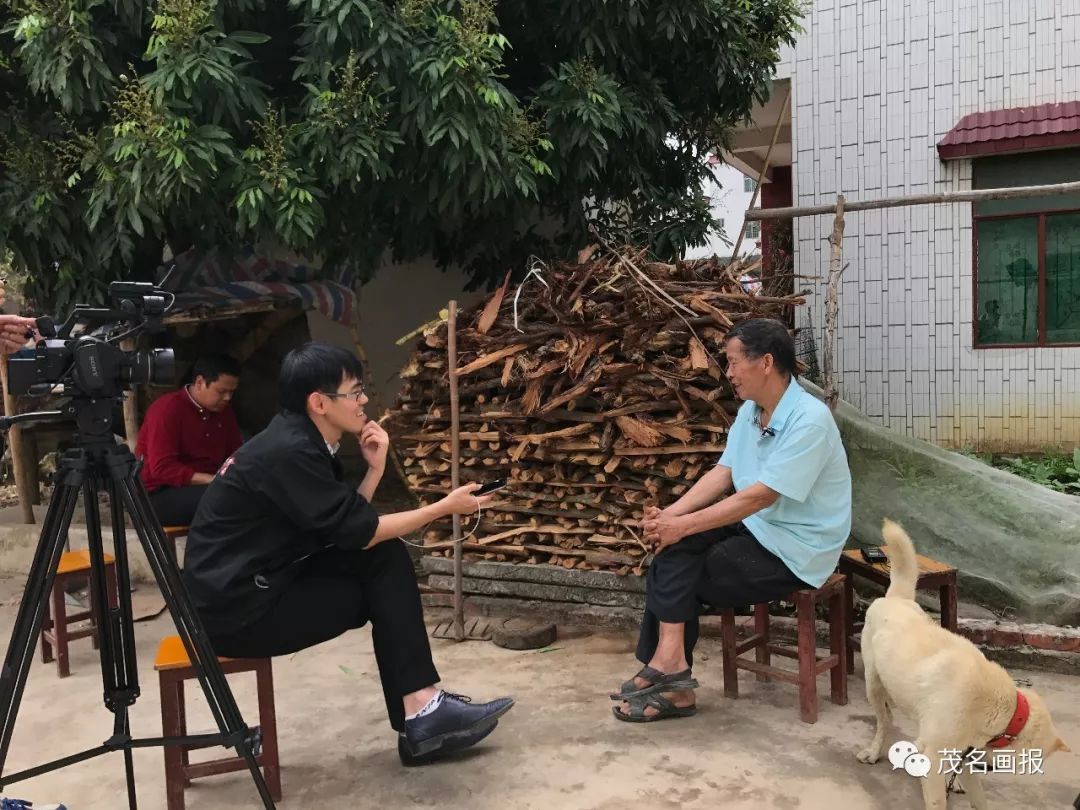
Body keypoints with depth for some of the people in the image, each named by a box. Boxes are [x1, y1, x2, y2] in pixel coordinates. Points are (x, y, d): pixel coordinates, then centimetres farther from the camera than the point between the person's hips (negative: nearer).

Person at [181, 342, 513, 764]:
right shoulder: (288, 452, -21)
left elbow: (347, 525, 8)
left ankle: (420, 716, 1)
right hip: (236, 609, -9)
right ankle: (422, 712, 5)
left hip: (262, 586, 9)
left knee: (387, 559, 0)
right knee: (386, 576, -7)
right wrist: (444, 507, -10)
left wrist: (375, 468, -5)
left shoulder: (301, 441, 7)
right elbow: (359, 532, -18)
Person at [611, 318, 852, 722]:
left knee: (676, 577, -15)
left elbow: (760, 496, -27)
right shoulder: (750, 411, 7)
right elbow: (721, 473, 3)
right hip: (756, 529, 8)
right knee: (672, 556, -12)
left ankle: (669, 666, -1)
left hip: (794, 551, -8)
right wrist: (669, 515, -12)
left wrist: (684, 525, -26)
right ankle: (670, 675, -9)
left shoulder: (808, 420, -22)